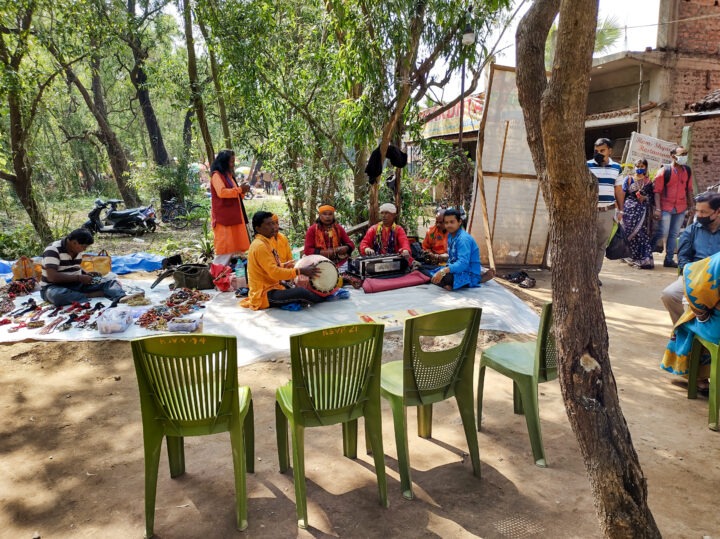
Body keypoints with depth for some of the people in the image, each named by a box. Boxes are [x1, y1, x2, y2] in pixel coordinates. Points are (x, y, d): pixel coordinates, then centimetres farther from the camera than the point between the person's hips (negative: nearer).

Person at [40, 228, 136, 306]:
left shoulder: (76, 250, 5)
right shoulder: (53, 250, -19)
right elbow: (52, 277, -28)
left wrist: (85, 273, 1)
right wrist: (79, 278, -24)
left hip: (76, 284, 6)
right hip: (54, 287, -6)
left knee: (109, 282, -14)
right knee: (56, 295, -45)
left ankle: (122, 296, -44)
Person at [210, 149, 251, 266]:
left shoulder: (228, 175, 19)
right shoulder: (216, 175, -8)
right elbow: (222, 192, -23)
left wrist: (242, 191, 7)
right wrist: (239, 189, -16)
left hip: (232, 216, 9)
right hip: (223, 217, -9)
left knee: (232, 246, 9)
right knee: (225, 246, -10)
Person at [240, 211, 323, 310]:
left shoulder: (265, 243, 12)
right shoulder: (259, 246, -19)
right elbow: (274, 272, -25)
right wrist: (300, 271, -21)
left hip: (271, 288, 11)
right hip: (264, 295, -11)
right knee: (302, 293, -21)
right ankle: (322, 299, 2)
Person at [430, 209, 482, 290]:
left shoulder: (463, 239, -21)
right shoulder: (450, 235, 8)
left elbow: (463, 263, -33)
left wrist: (443, 271, -46)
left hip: (470, 275, -9)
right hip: (458, 270, 10)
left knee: (440, 278, -31)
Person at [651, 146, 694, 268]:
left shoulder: (687, 171, 8)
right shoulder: (664, 171, -7)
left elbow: (689, 189, 15)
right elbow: (657, 191, -10)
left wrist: (690, 206, 12)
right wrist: (657, 209, -16)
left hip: (681, 208, 5)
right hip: (666, 208, -5)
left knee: (674, 235, 8)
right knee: (663, 232, -10)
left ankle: (669, 259, 15)